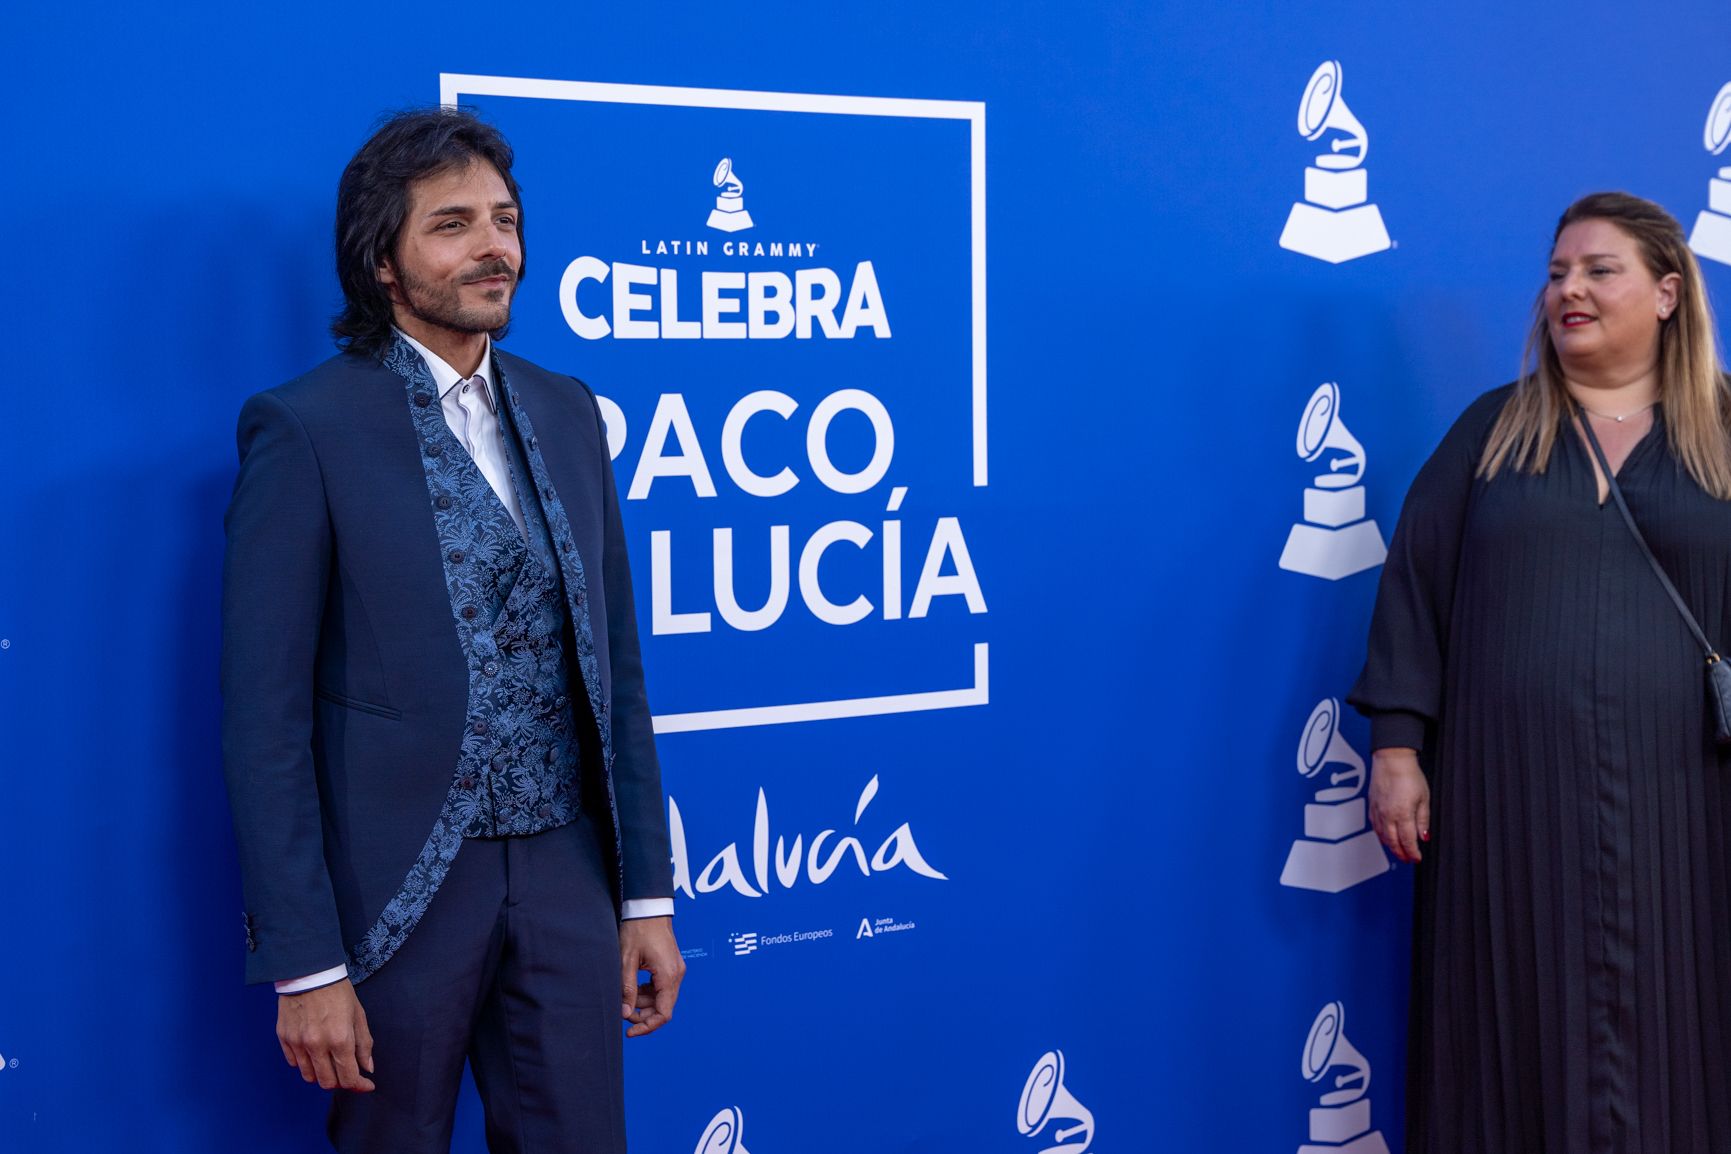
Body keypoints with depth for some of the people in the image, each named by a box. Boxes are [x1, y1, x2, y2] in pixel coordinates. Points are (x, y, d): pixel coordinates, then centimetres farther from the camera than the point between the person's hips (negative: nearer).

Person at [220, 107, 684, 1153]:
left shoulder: (568, 412, 7)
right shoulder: (304, 429, -8)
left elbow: (615, 663, 10)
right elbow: (266, 716, -9)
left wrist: (649, 892, 8)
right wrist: (304, 962, -11)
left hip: (565, 874, 4)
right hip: (398, 887, -4)